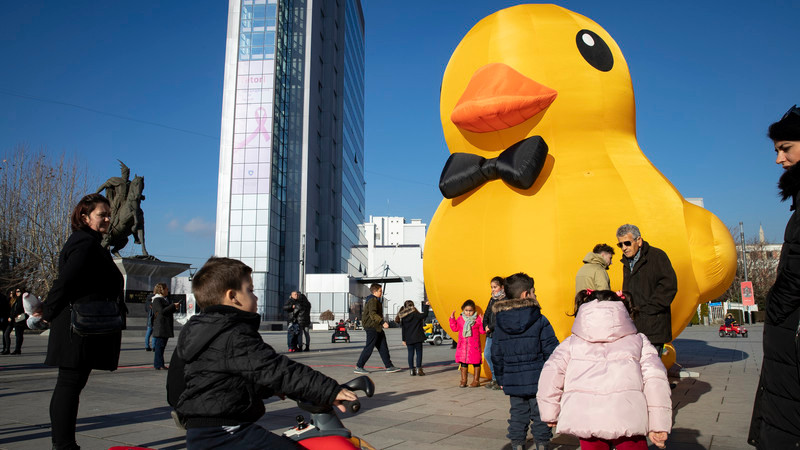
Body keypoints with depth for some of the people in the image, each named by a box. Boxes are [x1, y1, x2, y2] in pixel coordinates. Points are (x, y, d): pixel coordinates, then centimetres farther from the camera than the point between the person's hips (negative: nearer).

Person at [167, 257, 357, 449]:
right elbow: (277, 371, -26)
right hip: (227, 433, -10)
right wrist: (330, 390, -26)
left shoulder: (194, 333, 14)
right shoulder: (235, 337, -18)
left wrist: (268, 388, 30)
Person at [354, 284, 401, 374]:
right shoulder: (373, 300, -14)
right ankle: (358, 367, 2)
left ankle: (389, 366, 10)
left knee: (383, 348, 8)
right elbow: (373, 314, -26)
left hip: (377, 328, 11)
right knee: (369, 348, -5)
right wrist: (383, 322, -31)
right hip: (372, 327, -10)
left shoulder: (376, 300, 20)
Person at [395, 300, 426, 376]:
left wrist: (404, 339, 13)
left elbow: (403, 329, 9)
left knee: (410, 353, 9)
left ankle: (411, 370, 7)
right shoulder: (415, 313, -7)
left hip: (408, 338, 4)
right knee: (419, 352, 1)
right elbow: (424, 315, -18)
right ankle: (418, 368, -7)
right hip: (417, 337, -4)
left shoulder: (403, 317, 8)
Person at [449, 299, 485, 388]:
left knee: (476, 362, 4)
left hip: (474, 345, -3)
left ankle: (476, 380, 14)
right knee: (463, 362, 6)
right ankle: (463, 380, 14)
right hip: (463, 345, 3)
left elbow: (482, 331, -4)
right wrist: (452, 319, 3)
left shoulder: (477, 319, -3)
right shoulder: (460, 319, 7)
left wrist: (482, 323, -20)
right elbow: (455, 328, 10)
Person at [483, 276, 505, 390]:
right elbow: (486, 314, 16)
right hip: (490, 333, 8)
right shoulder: (492, 299, 14)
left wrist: (491, 327, -15)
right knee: (487, 354, 9)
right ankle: (495, 378, 23)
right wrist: (486, 326, 0)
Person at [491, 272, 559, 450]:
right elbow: (551, 351, -9)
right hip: (538, 382, -3)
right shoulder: (540, 321, -9)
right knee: (540, 416, 9)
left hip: (513, 382, 3)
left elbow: (496, 356, 5)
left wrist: (502, 379, 15)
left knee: (517, 416, 13)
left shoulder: (500, 324, 1)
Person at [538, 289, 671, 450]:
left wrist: (550, 414, 18)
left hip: (583, 419, 1)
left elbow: (551, 373, 8)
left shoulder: (572, 342, 20)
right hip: (626, 418, 0)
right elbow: (655, 379, 9)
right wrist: (659, 424, 9)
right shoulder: (638, 340, 21)